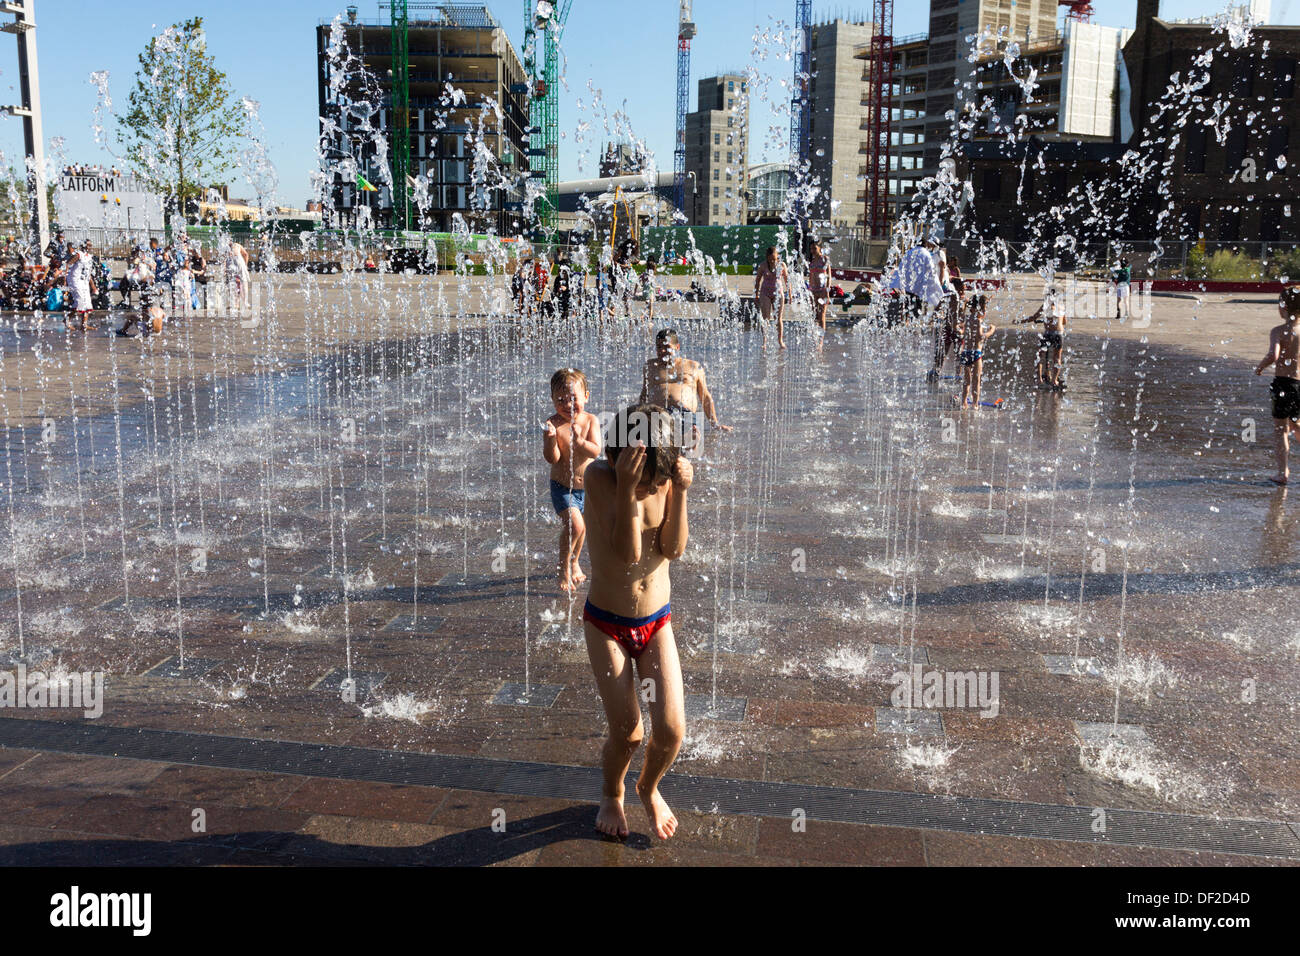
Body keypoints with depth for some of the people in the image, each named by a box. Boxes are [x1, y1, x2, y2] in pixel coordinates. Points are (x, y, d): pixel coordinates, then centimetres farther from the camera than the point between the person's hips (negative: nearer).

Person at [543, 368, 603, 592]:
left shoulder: (590, 420, -11)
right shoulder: (553, 424, -18)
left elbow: (595, 452, -20)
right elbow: (552, 459, -23)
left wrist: (579, 441, -38)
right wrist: (551, 439, -41)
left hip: (586, 484, 4)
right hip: (562, 486, -3)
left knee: (581, 526, 17)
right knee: (574, 525, -19)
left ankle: (573, 563, 43)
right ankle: (563, 567, 3)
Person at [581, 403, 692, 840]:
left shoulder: (668, 476, -11)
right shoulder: (599, 476, -22)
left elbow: (674, 549, -16)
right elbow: (627, 553, -28)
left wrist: (680, 491, -27)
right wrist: (627, 487, -39)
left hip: (657, 623, 3)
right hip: (607, 624, -3)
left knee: (671, 729, -3)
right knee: (626, 733, -2)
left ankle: (649, 788, 31)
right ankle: (611, 795, 33)